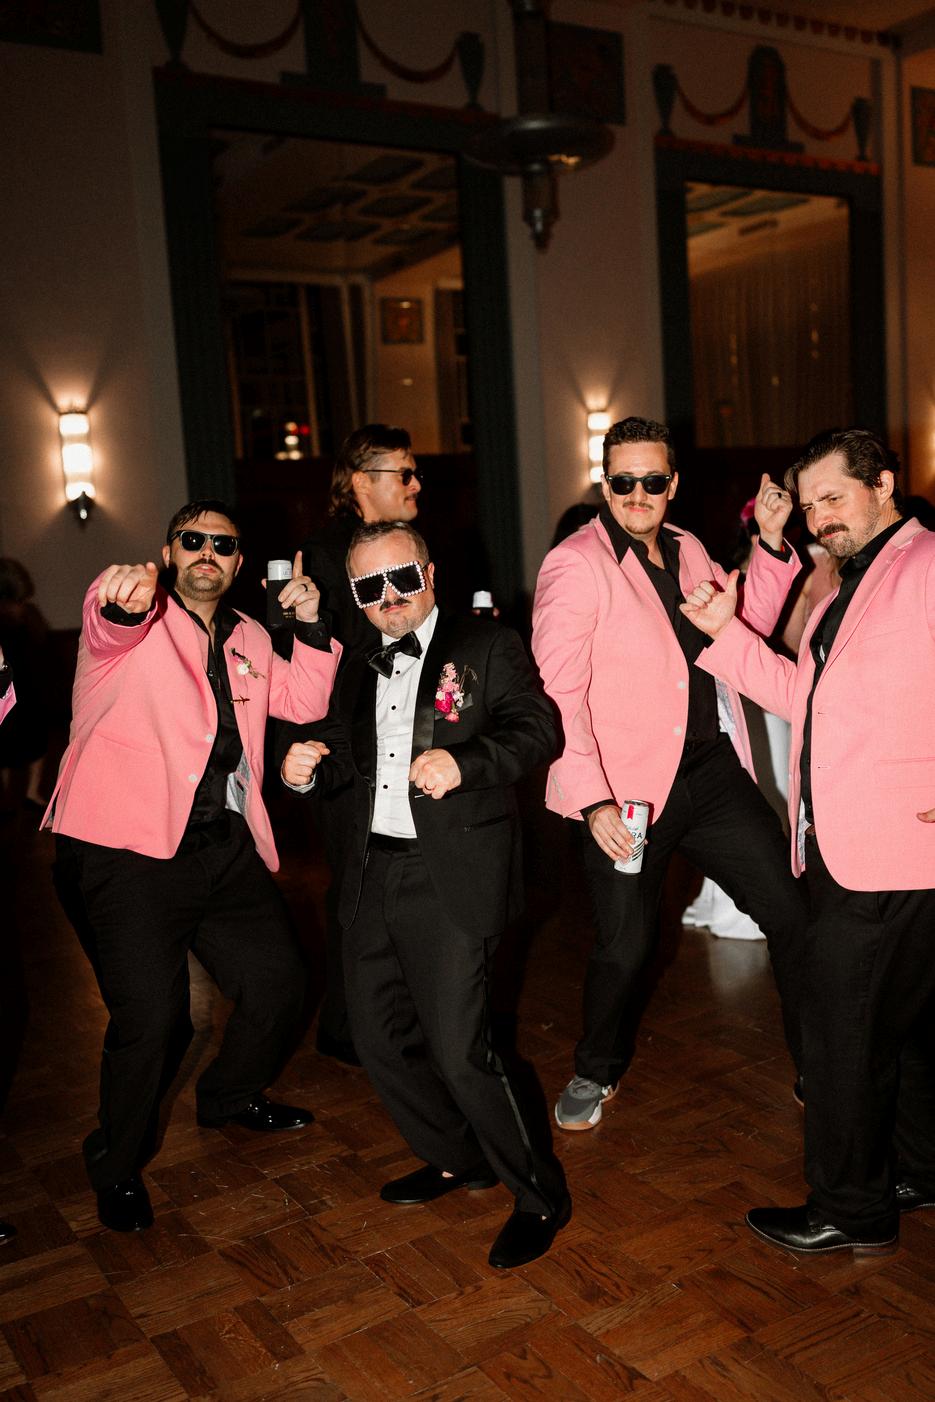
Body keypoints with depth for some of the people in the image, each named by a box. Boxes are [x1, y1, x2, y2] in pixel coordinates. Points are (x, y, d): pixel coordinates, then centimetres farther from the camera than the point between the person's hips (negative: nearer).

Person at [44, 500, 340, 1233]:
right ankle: (118, 1165, 15)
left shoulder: (248, 638, 18)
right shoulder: (134, 617, -4)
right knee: (152, 1017, -13)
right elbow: (108, 622, -28)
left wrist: (312, 624, 4)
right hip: (127, 849, -7)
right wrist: (121, 596, -53)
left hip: (225, 845, 7)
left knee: (279, 981, 13)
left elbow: (305, 700, 19)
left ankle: (231, 1098, 43)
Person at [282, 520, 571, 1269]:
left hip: (452, 877, -7)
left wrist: (465, 762, -26)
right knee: (379, 1036, 13)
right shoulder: (358, 672, 18)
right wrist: (309, 771, -2)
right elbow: (345, 762, 21)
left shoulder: (488, 646, 0)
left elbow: (538, 728, -9)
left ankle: (540, 1197, 12)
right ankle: (458, 1159, 37)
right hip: (373, 875, 7)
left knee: (458, 1047, -9)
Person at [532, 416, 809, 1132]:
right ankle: (598, 1072, 33)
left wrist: (770, 543, 8)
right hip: (626, 791, -6)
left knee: (793, 912, 8)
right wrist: (592, 800, -25)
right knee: (626, 946, 4)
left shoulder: (689, 552, 11)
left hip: (714, 770, 6)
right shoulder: (574, 565, -11)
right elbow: (558, 695, -17)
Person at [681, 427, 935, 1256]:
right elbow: (803, 696, 18)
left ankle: (851, 1210, 18)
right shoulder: (848, 588, 17)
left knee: (843, 1029, 1)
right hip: (848, 852, 10)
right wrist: (725, 631, 10)